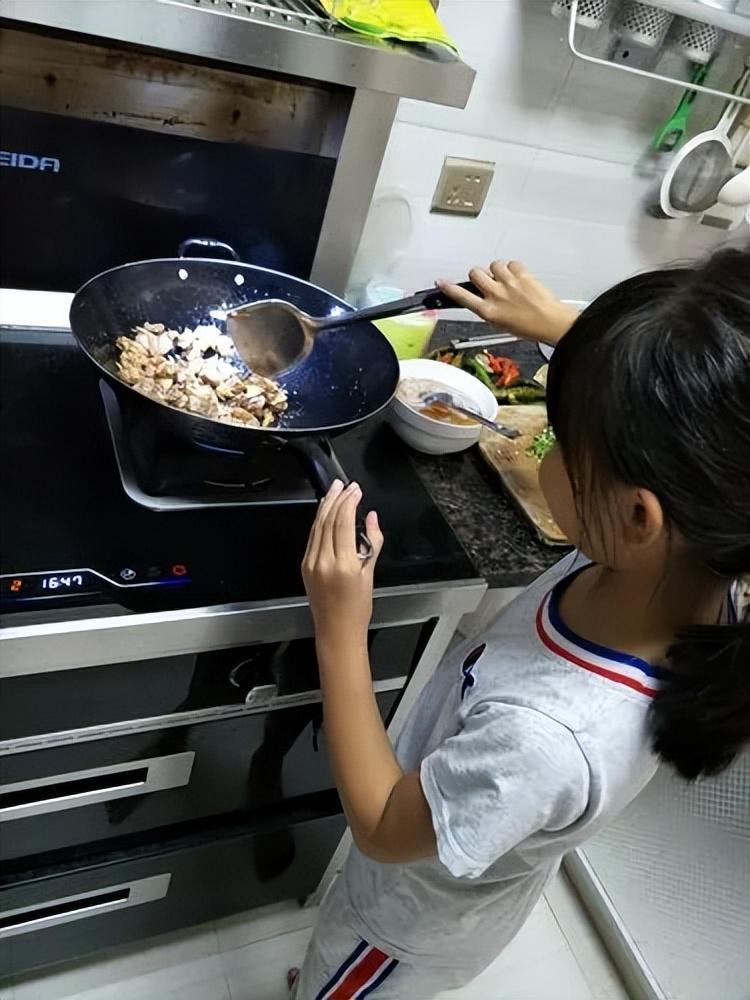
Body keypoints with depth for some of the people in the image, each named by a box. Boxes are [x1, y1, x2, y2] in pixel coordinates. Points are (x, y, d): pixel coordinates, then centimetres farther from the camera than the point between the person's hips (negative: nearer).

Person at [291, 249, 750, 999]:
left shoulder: (545, 734, -48)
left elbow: (383, 828, -28)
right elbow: (655, 415, -6)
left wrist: (339, 633, -33)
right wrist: (555, 325, -2)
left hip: (420, 918, -5)